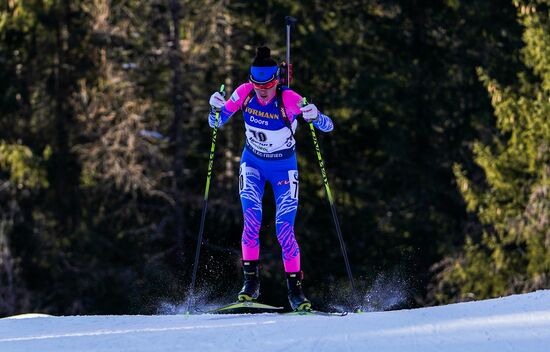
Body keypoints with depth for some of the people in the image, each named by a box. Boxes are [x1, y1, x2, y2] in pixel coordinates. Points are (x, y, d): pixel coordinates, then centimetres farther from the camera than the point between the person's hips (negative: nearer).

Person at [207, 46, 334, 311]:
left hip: (284, 167, -2)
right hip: (253, 163, 2)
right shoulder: (244, 93, -17)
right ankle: (251, 280, -14)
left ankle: (295, 289, 0)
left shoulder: (290, 99, -26)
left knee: (284, 227, -10)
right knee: (251, 216, -19)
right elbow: (216, 123, -6)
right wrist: (216, 108, -28)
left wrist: (315, 117, -47)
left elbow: (327, 127, -24)